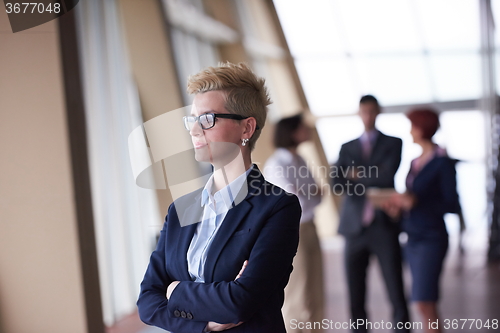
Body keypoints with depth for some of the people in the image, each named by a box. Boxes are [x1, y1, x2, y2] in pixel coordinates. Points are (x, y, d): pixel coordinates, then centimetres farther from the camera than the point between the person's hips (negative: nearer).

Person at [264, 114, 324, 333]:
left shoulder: (299, 161, 9)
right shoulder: (276, 164, -16)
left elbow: (316, 197, 11)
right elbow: (296, 204, -20)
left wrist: (304, 195, -8)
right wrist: (311, 194, -4)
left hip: (308, 230, 8)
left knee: (315, 297, 12)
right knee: (297, 299, 0)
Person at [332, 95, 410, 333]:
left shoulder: (393, 143, 7)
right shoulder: (347, 148, 14)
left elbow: (387, 176, -11)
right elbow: (338, 185, -1)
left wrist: (357, 175, -2)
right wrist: (373, 180, -10)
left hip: (384, 227, -2)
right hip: (354, 228, 3)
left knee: (397, 297, -4)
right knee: (356, 298, 5)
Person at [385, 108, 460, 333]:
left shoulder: (443, 163, -9)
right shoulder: (416, 162, 14)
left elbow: (452, 205, -11)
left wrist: (416, 201, -21)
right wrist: (400, 205, 2)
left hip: (431, 239, -8)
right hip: (413, 237, 8)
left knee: (425, 302, -12)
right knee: (425, 305, 9)